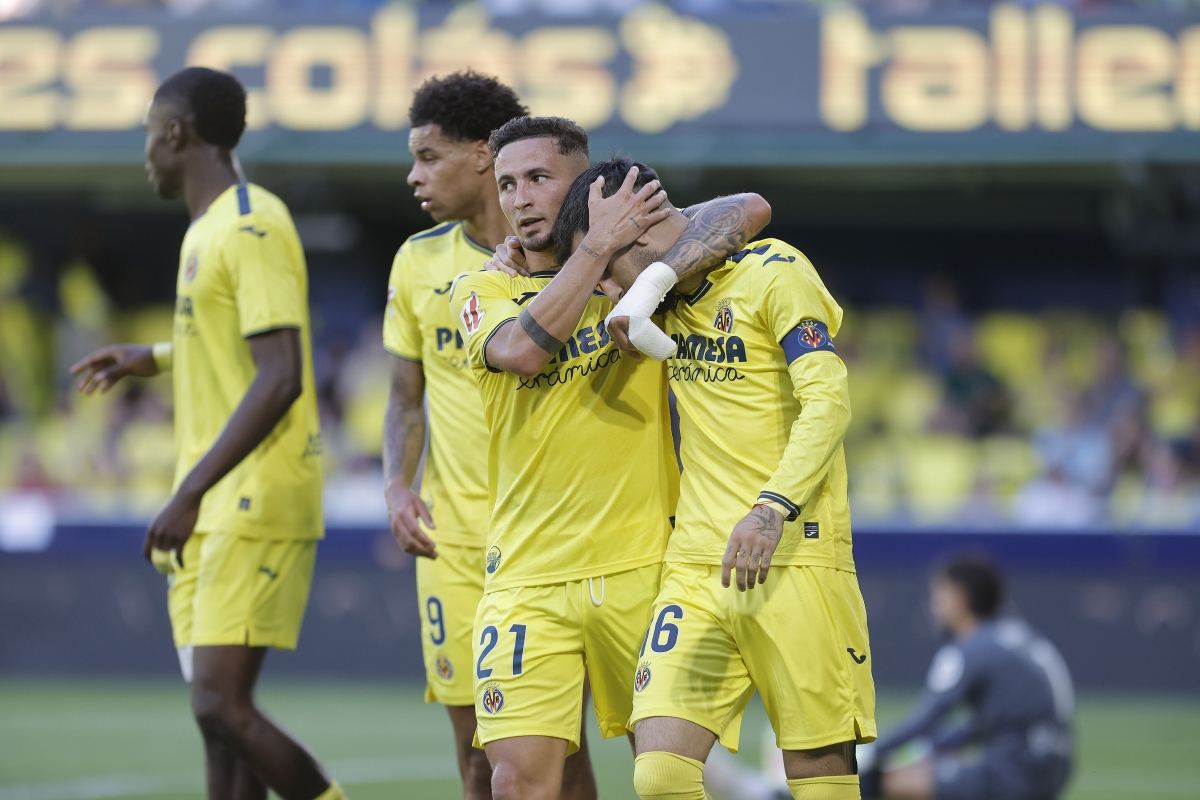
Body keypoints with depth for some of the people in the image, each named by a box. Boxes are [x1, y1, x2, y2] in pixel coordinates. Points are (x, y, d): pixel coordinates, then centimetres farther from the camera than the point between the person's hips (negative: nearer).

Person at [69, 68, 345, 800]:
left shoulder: (253, 228, -14)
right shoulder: (209, 231, 17)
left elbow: (280, 376, -22)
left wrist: (192, 490, -25)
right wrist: (158, 358, 41)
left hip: (258, 506, -10)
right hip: (212, 516, 10)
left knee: (221, 705, -16)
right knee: (218, 713, 5)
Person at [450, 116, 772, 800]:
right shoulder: (481, 291, 7)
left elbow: (754, 210, -1)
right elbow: (522, 347, -14)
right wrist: (600, 244, -14)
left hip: (643, 565, 0)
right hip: (529, 578, 0)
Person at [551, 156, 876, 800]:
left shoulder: (774, 274, -4)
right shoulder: (664, 301, 17)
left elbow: (828, 400, -15)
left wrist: (773, 508, -28)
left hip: (794, 561, -6)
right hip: (694, 571, 6)